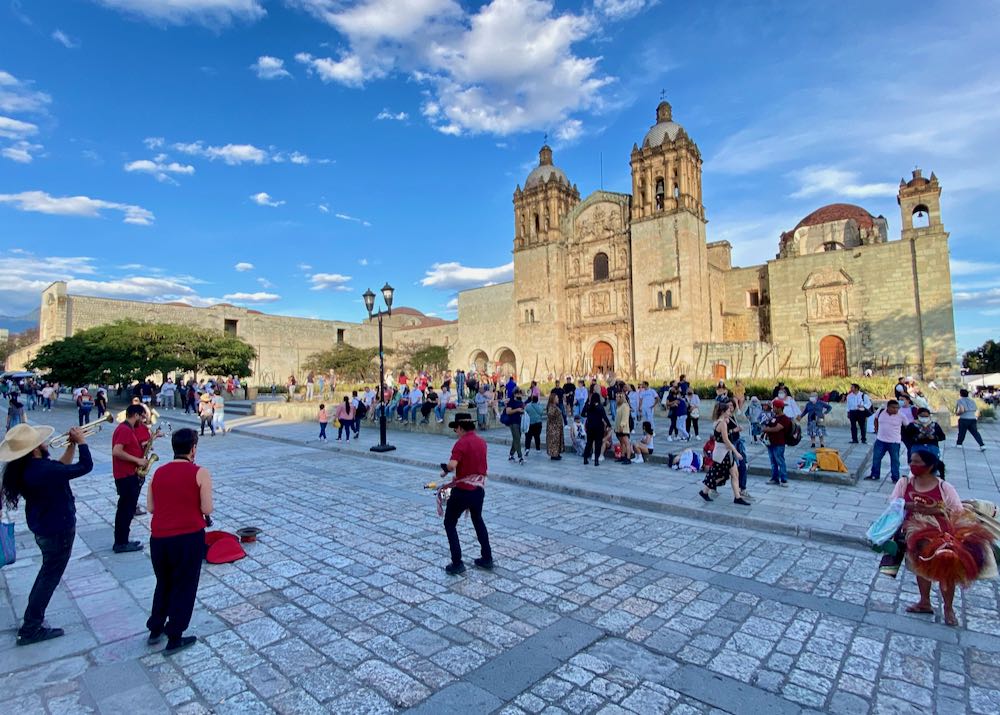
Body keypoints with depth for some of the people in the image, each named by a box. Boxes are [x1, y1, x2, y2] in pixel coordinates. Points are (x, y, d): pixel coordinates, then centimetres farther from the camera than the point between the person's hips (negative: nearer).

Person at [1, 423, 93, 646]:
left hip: (43, 526, 9)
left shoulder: (26, 467, -5)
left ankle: (33, 616, 41)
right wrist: (81, 441, -15)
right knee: (50, 576, 9)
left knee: (48, 571, 28)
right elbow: (86, 466, -27)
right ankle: (31, 629, 21)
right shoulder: (42, 470, -33)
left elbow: (58, 468, 9)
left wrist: (71, 446, 0)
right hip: (58, 530, -9)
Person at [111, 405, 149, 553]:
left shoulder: (127, 428, 14)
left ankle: (121, 541, 24)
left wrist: (142, 446, 8)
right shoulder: (125, 429, -18)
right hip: (127, 476, -10)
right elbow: (116, 452, -27)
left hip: (127, 474, 10)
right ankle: (121, 544, 7)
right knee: (127, 510, -1)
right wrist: (137, 460, -21)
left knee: (125, 509, 16)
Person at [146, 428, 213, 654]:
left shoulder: (158, 472, 6)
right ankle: (174, 639, 20)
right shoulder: (200, 473, -9)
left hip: (159, 538, 5)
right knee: (184, 587, 11)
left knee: (163, 583, 26)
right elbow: (207, 510, -11)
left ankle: (155, 630, 37)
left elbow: (150, 507, 10)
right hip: (189, 537, -5)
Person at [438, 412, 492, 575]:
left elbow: (452, 465, -31)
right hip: (479, 489, 7)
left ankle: (457, 564, 7)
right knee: (478, 520, 26)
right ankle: (487, 558, 29)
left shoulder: (461, 443, -18)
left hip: (463, 490, -7)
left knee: (450, 524, 10)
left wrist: (445, 468, -9)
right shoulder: (482, 441, 5)